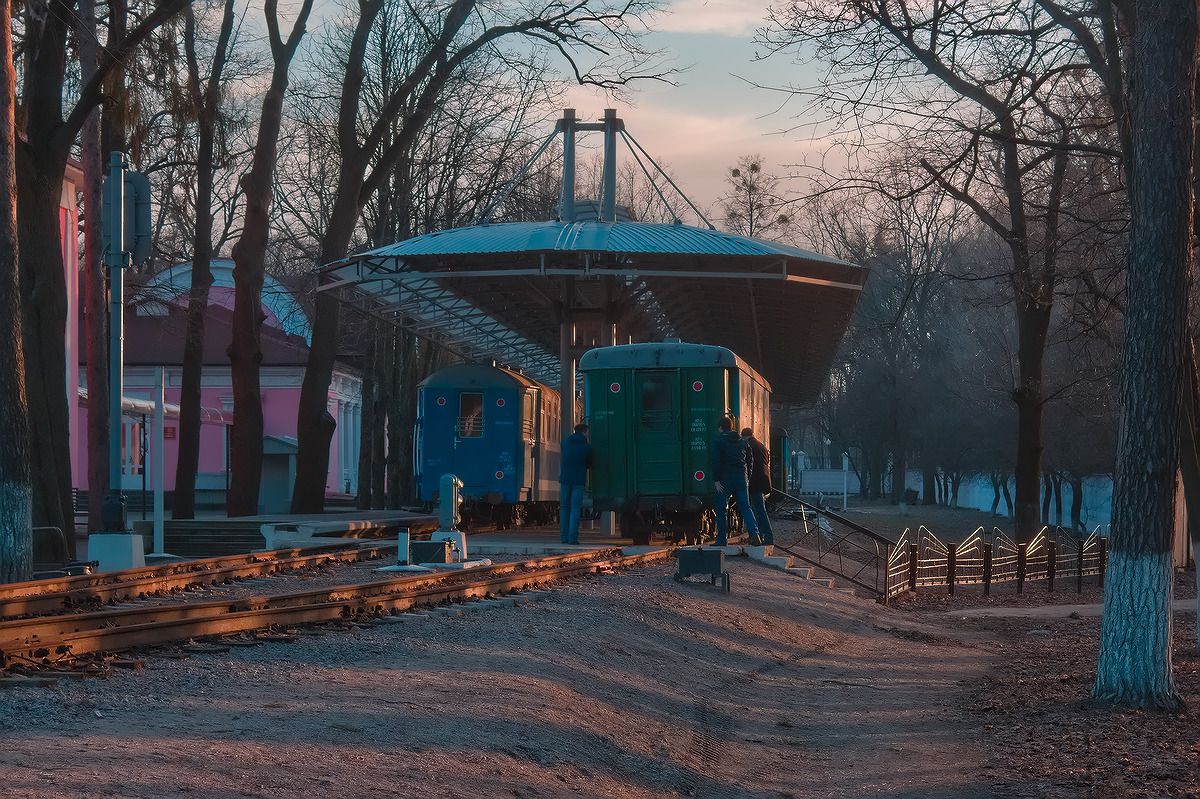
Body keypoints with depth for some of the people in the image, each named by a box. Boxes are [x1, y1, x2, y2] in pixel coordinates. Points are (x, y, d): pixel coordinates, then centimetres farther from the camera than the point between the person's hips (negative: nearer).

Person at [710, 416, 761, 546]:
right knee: (745, 507, 4)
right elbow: (749, 461, 15)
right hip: (742, 479, 4)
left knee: (721, 509, 5)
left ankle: (722, 540, 6)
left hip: (725, 478, -4)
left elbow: (716, 462, -12)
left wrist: (716, 480, -11)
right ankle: (754, 533, -17)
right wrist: (747, 478, 19)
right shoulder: (742, 442, 14)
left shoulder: (717, 441, -3)